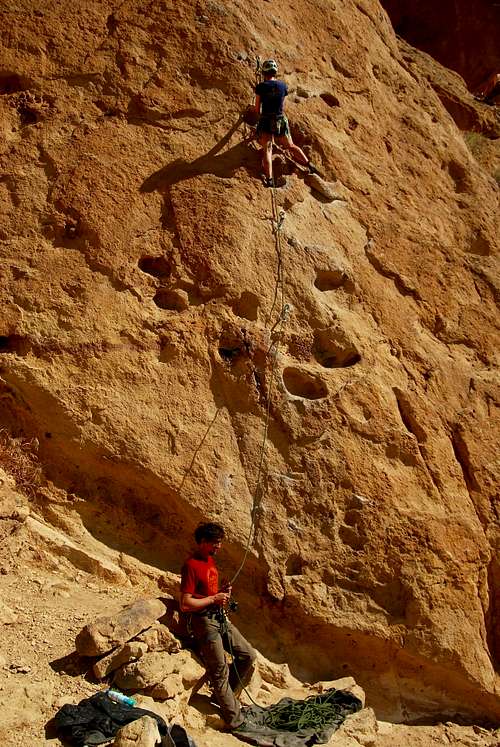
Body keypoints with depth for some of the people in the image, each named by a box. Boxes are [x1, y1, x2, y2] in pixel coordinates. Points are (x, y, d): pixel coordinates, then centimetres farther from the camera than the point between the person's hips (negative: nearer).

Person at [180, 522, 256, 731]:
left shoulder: (210, 560, 10)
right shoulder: (191, 565, -18)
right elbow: (185, 604, -22)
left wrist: (223, 592, 3)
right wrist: (214, 599, -17)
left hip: (220, 618, 9)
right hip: (204, 621, -9)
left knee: (248, 655, 9)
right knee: (220, 670, -1)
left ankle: (225, 695, 24)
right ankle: (234, 719, 11)